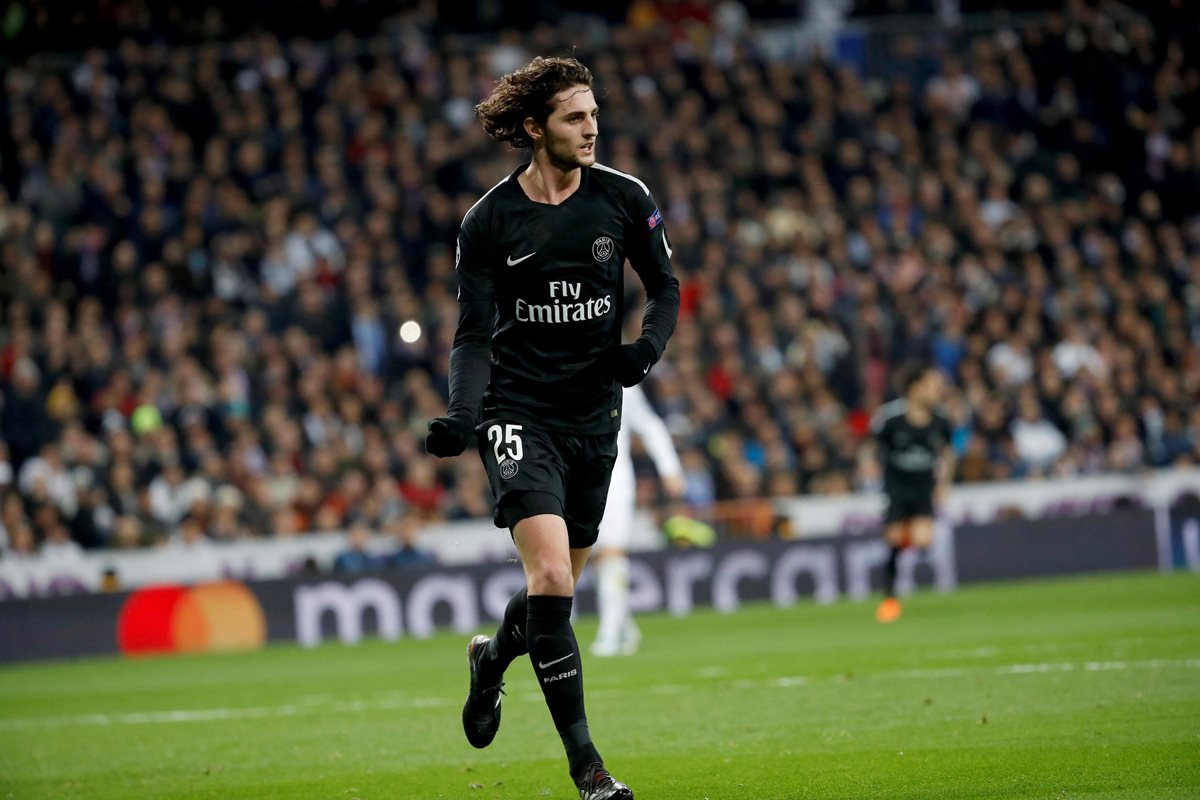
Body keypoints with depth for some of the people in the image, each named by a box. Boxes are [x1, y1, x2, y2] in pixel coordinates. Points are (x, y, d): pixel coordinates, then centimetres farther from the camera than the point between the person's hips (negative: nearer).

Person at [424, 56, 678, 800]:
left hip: (595, 412, 4)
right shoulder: (489, 221, -6)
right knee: (551, 577, -19)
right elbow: (474, 335, -3)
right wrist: (462, 416, -20)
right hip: (519, 411, -3)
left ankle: (493, 657, 47)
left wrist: (647, 347, -12)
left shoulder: (625, 199, -1)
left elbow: (666, 287, 9)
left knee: (560, 583, 12)